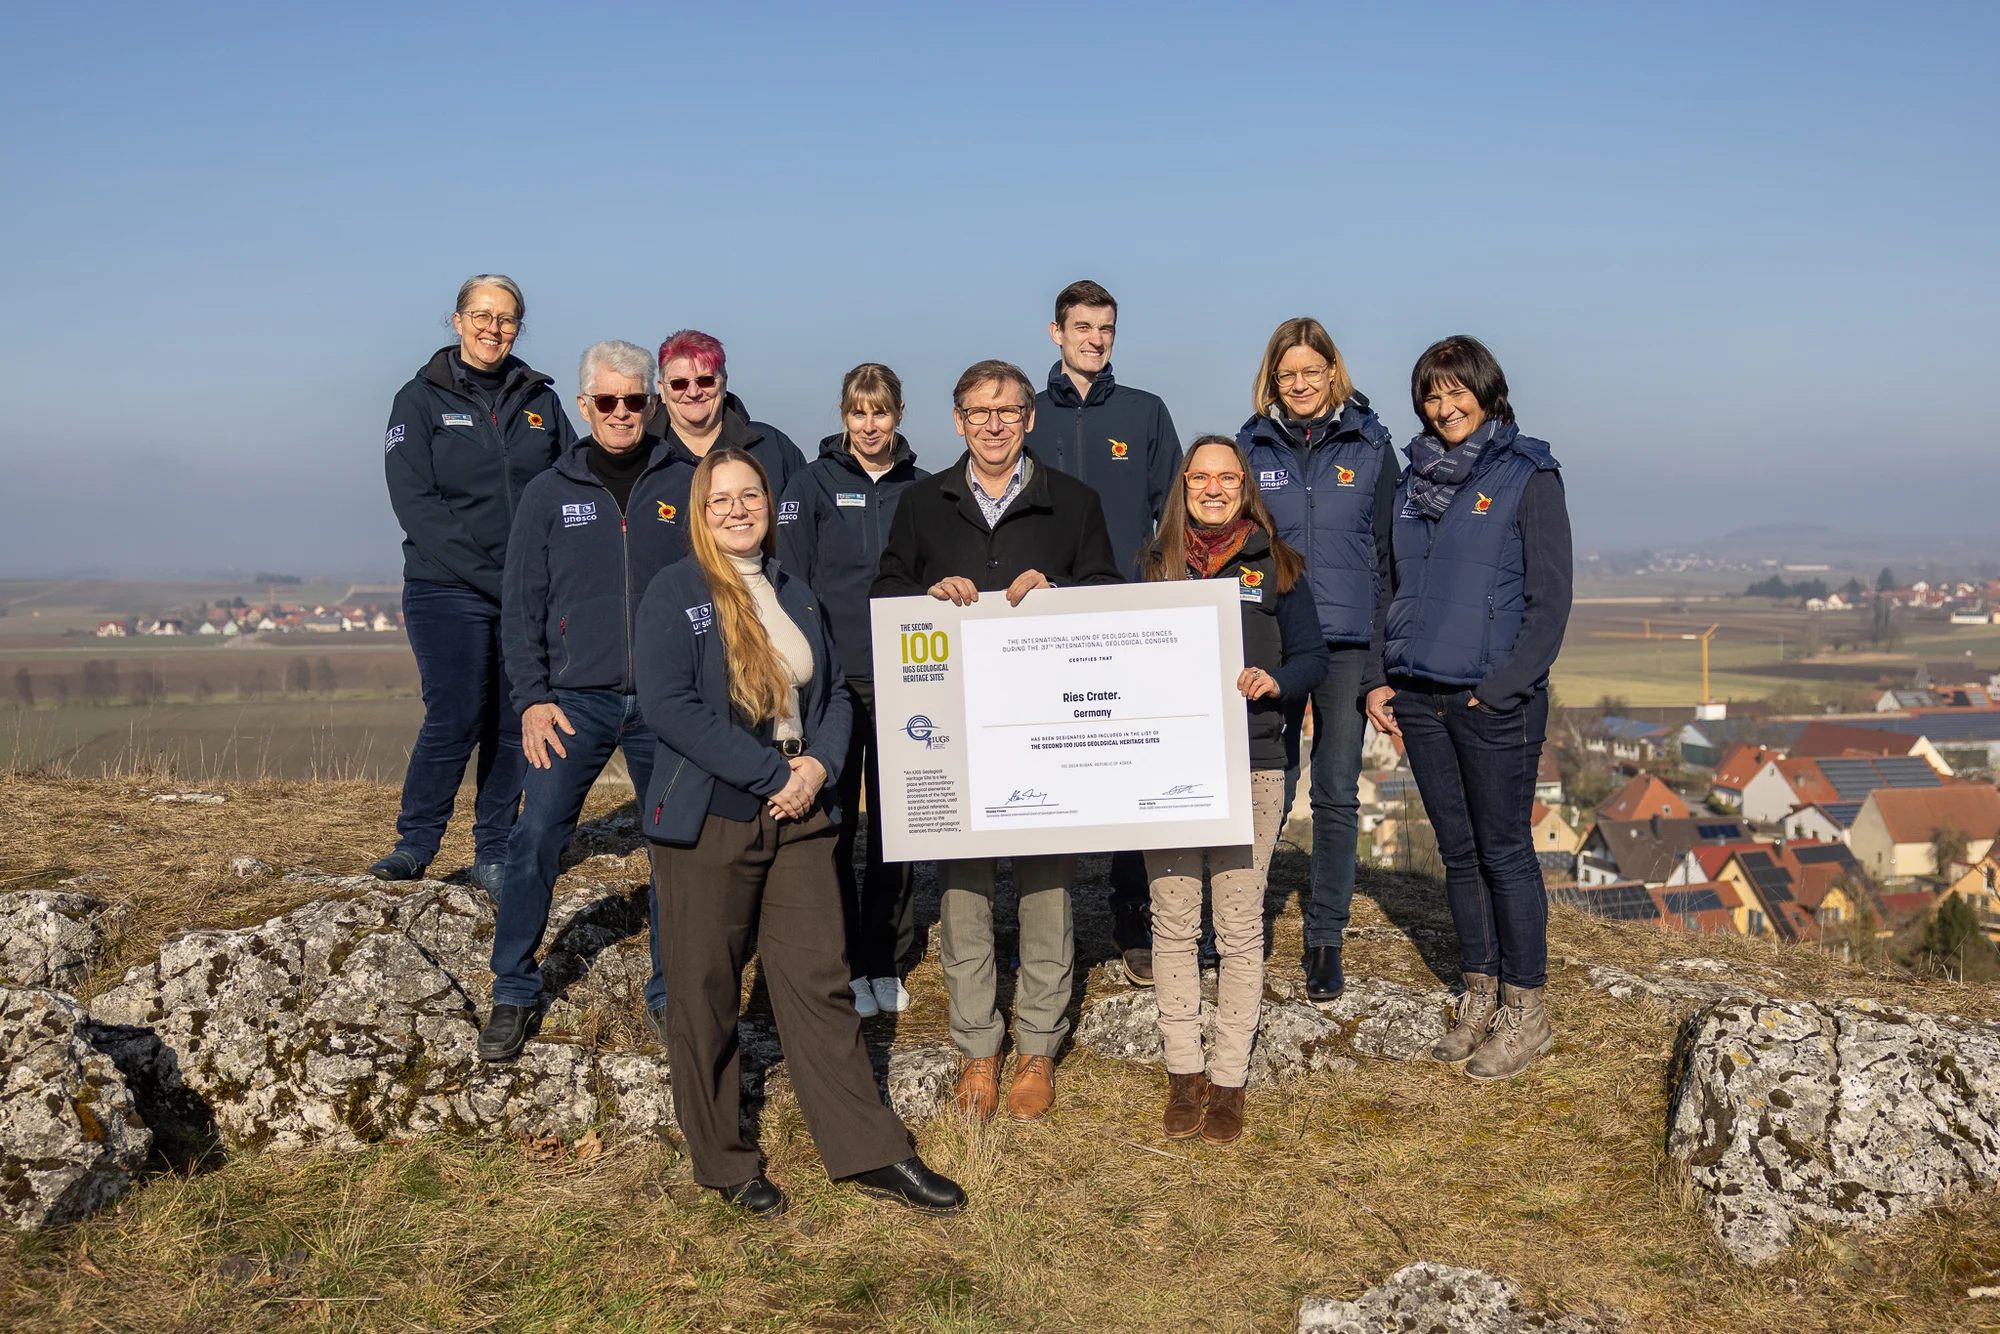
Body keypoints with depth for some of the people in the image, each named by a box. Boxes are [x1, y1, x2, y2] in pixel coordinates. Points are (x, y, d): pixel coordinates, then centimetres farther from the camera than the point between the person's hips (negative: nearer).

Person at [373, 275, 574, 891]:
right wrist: (489, 575, -14)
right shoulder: (422, 400, 4)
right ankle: (414, 841, 9)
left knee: (515, 723, 3)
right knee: (455, 718, -11)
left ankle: (493, 854, 16)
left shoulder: (540, 401, 13)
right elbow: (415, 504, -6)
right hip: (448, 592, -3)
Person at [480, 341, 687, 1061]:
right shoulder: (549, 493, 6)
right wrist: (533, 698, -4)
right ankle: (514, 993, 7)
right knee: (536, 838, -8)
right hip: (575, 701, -1)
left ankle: (670, 993, 19)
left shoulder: (681, 488, 6)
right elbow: (521, 607, 6)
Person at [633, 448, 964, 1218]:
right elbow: (668, 705, -17)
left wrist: (819, 763, -5)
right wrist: (770, 773, -18)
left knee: (820, 983, 7)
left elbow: (833, 693, 15)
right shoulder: (675, 591, -6)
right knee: (706, 993, 6)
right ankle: (721, 1160, 22)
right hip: (708, 821, -4)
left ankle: (872, 1153, 14)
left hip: (796, 816, 5)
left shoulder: (796, 596, 13)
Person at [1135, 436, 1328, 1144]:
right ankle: (1183, 1072, 17)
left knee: (1240, 926, 2)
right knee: (1173, 922, 4)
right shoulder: (1154, 563, 12)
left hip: (1250, 766, -1)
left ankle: (1229, 1079, 13)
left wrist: (1273, 680, -12)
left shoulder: (1275, 565, 7)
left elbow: (1312, 656, 7)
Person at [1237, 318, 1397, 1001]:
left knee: (1337, 793, 5)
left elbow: (1391, 549, 5)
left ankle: (1326, 938, 15)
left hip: (1349, 643, 0)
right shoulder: (1252, 445, 6)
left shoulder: (1371, 445, 4)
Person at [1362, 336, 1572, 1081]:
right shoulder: (1418, 477, 13)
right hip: (1419, 699, 6)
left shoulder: (1528, 475, -4)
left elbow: (1549, 598, -8)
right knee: (1458, 853, 13)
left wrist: (1502, 687, -15)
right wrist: (1379, 677, 7)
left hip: (1495, 704, -5)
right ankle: (1480, 998, 25)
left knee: (1504, 852, 2)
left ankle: (1525, 1012, 14)